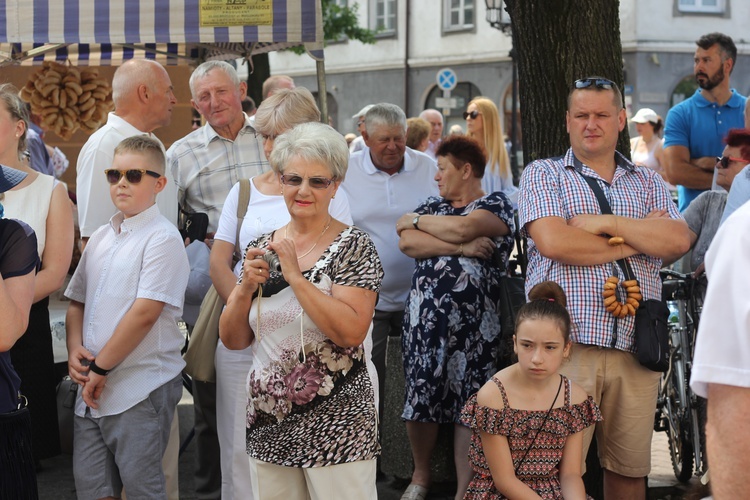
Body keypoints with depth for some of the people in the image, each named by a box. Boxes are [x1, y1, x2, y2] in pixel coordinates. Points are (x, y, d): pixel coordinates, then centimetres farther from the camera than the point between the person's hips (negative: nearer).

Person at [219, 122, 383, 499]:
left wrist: (295, 275, -19)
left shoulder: (353, 247, -7)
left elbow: (351, 332, -21)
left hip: (336, 426, -5)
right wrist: (246, 288, -10)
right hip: (269, 422, 5)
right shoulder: (263, 247, 8)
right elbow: (233, 339, 7)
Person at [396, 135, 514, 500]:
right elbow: (407, 243, -2)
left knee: (468, 403, -1)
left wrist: (416, 220, -2)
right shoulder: (433, 205, 17)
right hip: (424, 316, 4)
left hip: (473, 321, -4)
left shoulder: (496, 205, 2)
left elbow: (461, 227, -17)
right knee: (419, 399, 4)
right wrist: (462, 248, -12)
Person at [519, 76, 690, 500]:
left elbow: (678, 241, 0)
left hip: (635, 350, 4)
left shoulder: (649, 183, 18)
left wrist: (607, 222, -8)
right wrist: (635, 240, -3)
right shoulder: (544, 175, 8)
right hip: (567, 345, -3)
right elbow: (552, 242, -11)